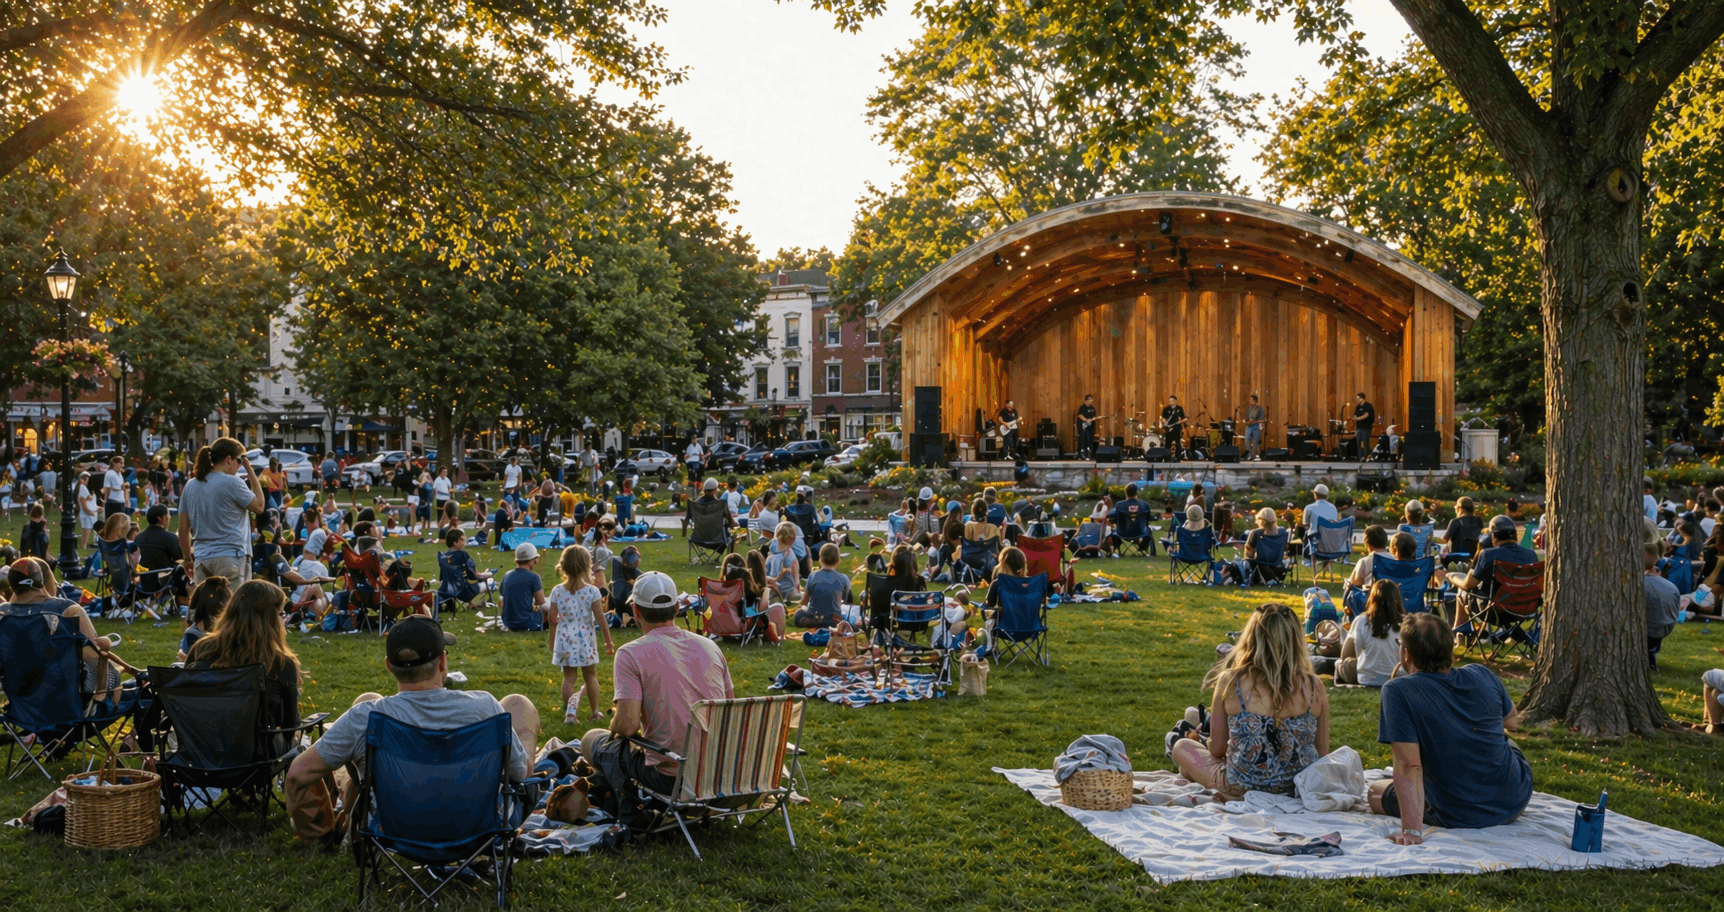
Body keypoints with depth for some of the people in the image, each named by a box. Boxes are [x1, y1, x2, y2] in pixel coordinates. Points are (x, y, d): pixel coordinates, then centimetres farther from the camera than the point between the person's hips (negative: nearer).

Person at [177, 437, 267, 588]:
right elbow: (259, 506, 0)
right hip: (231, 558, -6)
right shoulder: (232, 483, -10)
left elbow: (183, 528, 13)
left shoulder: (191, 485, 10)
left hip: (202, 558, 6)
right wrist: (252, 476, 6)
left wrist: (188, 558, 22)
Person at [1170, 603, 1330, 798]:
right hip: (1304, 790, 3)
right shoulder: (1314, 687, -9)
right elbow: (1322, 753, -1)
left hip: (1242, 790, -3)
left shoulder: (1230, 682, -14)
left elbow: (1217, 750, -5)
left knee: (1182, 747, 25)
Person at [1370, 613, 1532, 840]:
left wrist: (1412, 831, -29)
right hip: (1517, 802, 5)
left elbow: (1409, 767, -28)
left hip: (1460, 819, -4)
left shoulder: (1397, 692, -22)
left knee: (1376, 791, 20)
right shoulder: (1483, 676, -6)